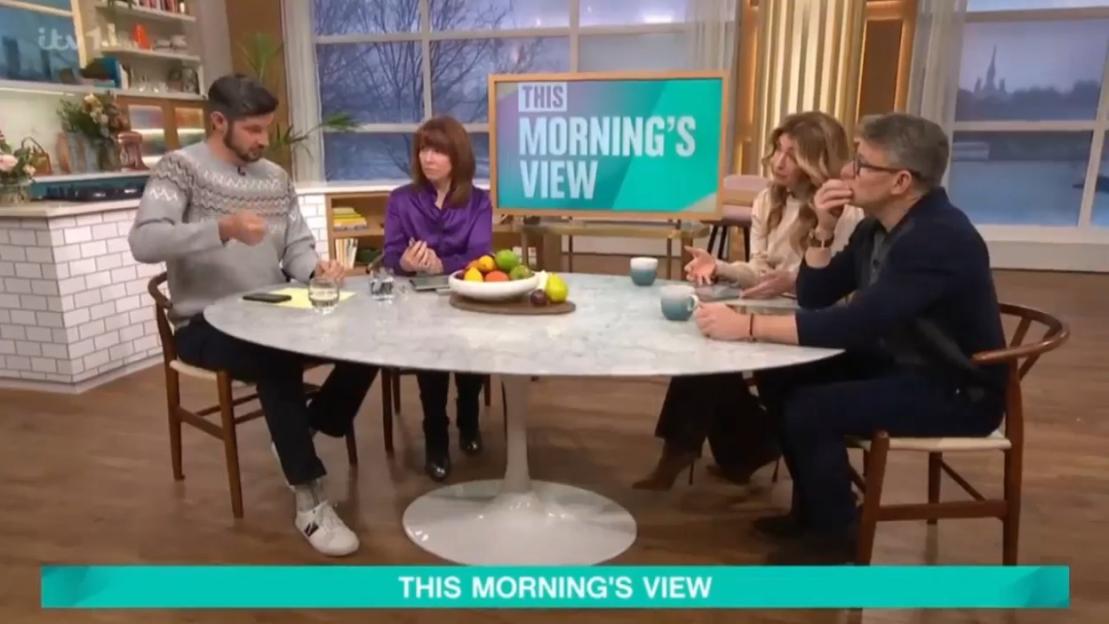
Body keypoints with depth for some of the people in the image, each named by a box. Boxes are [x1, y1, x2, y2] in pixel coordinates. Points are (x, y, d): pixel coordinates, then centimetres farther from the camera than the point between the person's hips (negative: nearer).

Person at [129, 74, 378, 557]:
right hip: (206, 324, -6)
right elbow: (144, 242, -21)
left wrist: (317, 268, -13)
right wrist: (223, 228, -36)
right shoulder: (180, 167, -7)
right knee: (277, 362, -36)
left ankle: (305, 432, 8)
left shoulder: (275, 177, 13)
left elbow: (298, 246, 10)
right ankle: (309, 500, -23)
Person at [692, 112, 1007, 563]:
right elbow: (814, 298, 4)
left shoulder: (939, 238, -27)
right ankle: (812, 506, 16)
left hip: (956, 391, -9)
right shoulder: (878, 226, 2)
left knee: (807, 407, -23)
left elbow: (853, 326, -36)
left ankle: (836, 530, 2)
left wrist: (747, 326, -37)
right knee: (779, 380, 0)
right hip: (901, 364, 9)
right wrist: (823, 230, -11)